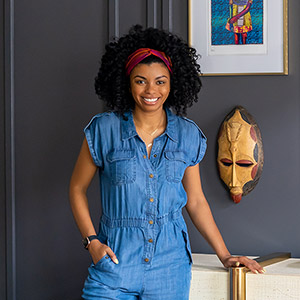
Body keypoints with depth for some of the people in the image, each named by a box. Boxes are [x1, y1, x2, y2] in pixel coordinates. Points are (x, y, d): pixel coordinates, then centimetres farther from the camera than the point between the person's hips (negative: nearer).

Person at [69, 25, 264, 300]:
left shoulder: (188, 135, 4)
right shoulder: (104, 130, -2)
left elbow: (195, 201, 12)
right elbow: (77, 188, 6)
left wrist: (225, 256, 10)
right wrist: (92, 241, -5)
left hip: (170, 260, 2)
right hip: (116, 257, -1)